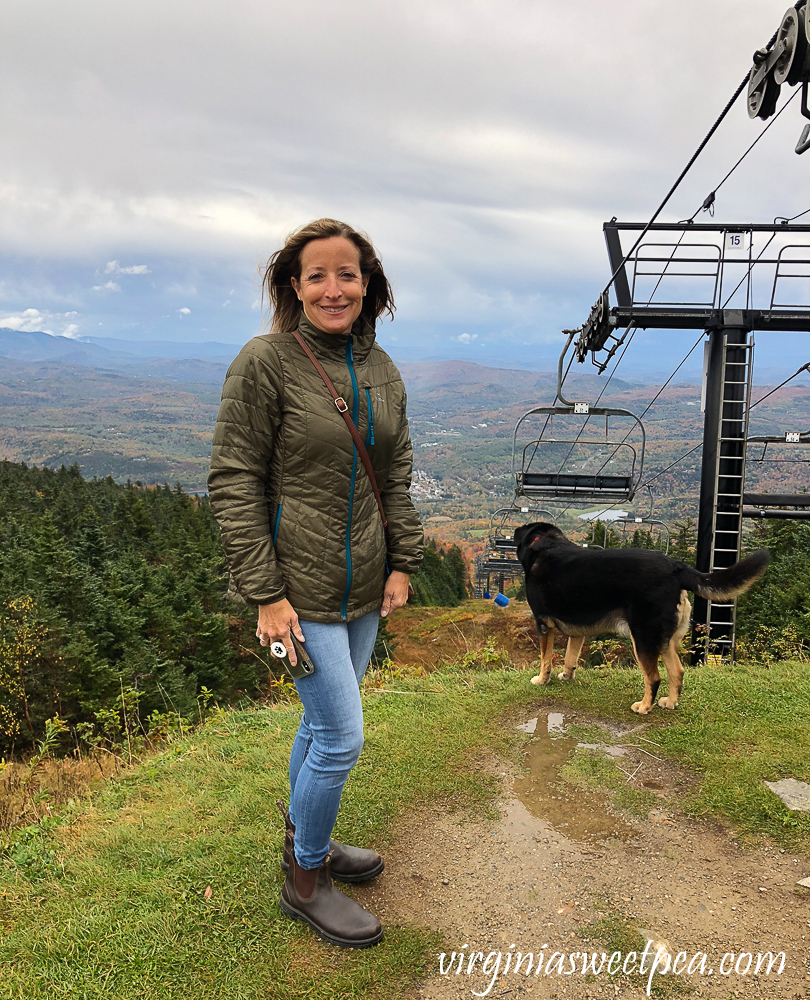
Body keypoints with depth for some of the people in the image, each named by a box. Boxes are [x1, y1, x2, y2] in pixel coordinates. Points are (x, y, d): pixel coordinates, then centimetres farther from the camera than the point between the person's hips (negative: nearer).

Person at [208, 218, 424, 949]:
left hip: (362, 585, 6)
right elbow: (233, 482, -12)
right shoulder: (265, 362, -12)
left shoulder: (381, 368, 6)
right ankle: (305, 882, 22)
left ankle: (305, 840, 43)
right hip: (300, 585, -6)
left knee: (323, 722, 20)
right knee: (342, 736, -3)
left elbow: (398, 472, 13)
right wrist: (264, 594, -16)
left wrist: (403, 561, 6)